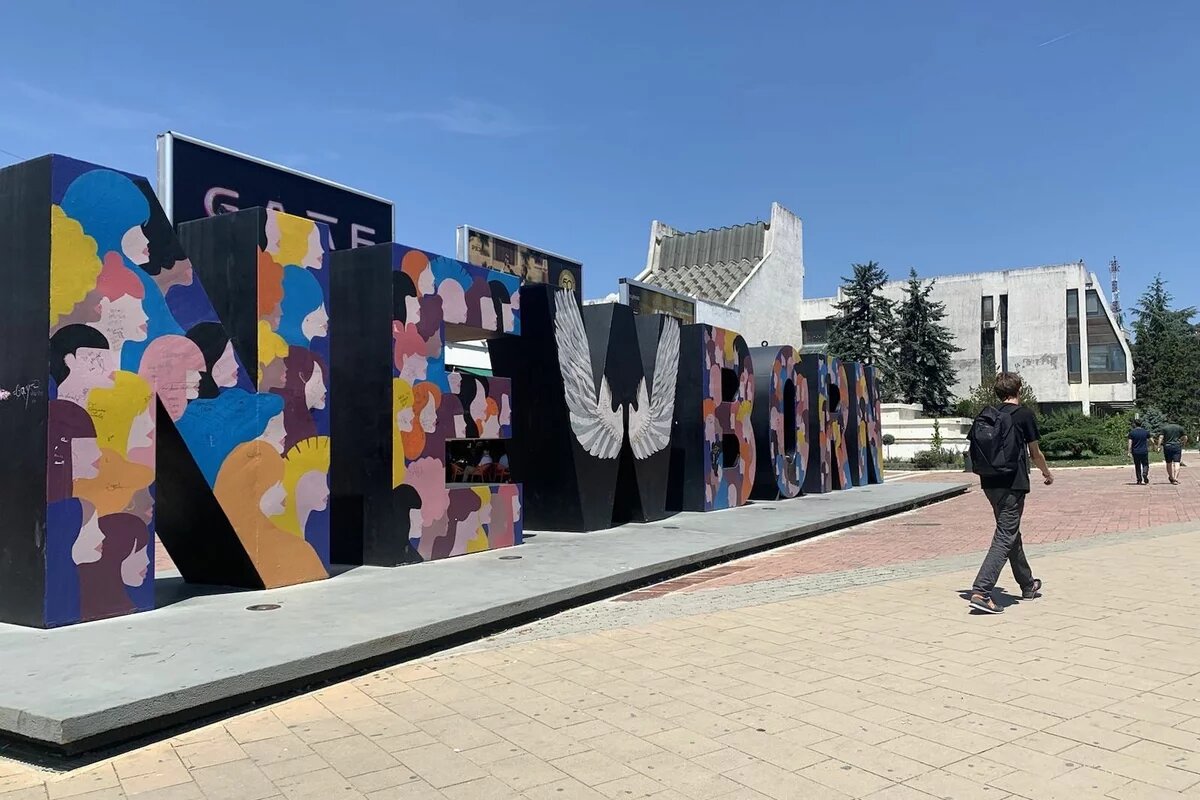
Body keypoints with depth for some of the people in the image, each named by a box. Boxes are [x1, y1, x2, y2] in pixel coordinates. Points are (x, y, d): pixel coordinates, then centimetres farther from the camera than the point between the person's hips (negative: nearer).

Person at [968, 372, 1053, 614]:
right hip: (1012, 483, -7)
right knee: (1005, 538, -7)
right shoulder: (1025, 414, -4)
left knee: (1012, 533, 20)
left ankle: (1028, 586, 36)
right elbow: (1035, 453, 4)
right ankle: (981, 592, -18)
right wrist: (1047, 473, 22)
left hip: (990, 483, 7)